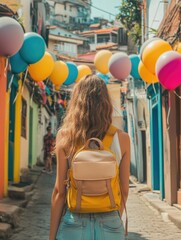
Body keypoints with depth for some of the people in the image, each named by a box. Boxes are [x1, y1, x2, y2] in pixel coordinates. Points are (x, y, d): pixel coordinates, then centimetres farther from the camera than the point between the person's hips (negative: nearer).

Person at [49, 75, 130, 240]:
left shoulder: (66, 136, -7)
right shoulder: (122, 139, -4)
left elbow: (59, 191, -6)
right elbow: (124, 191, 2)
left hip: (75, 224, 0)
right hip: (110, 225, 1)